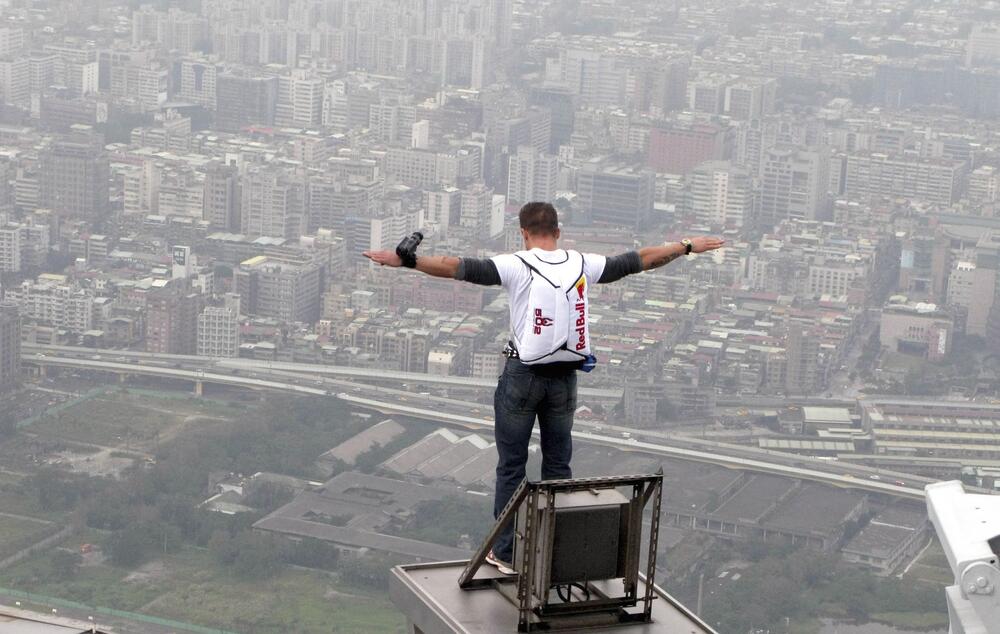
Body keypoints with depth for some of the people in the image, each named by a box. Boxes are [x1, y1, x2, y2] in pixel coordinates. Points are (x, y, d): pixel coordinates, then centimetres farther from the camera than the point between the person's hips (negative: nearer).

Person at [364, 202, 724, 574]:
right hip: (565, 378, 4)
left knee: (511, 466, 7)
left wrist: (405, 261, -24)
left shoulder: (518, 266, -11)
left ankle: (506, 553, 11)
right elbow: (640, 260, 11)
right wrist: (688, 247, 23)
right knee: (558, 465, 15)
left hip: (523, 376, -3)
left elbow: (459, 268, -21)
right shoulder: (583, 266, 0)